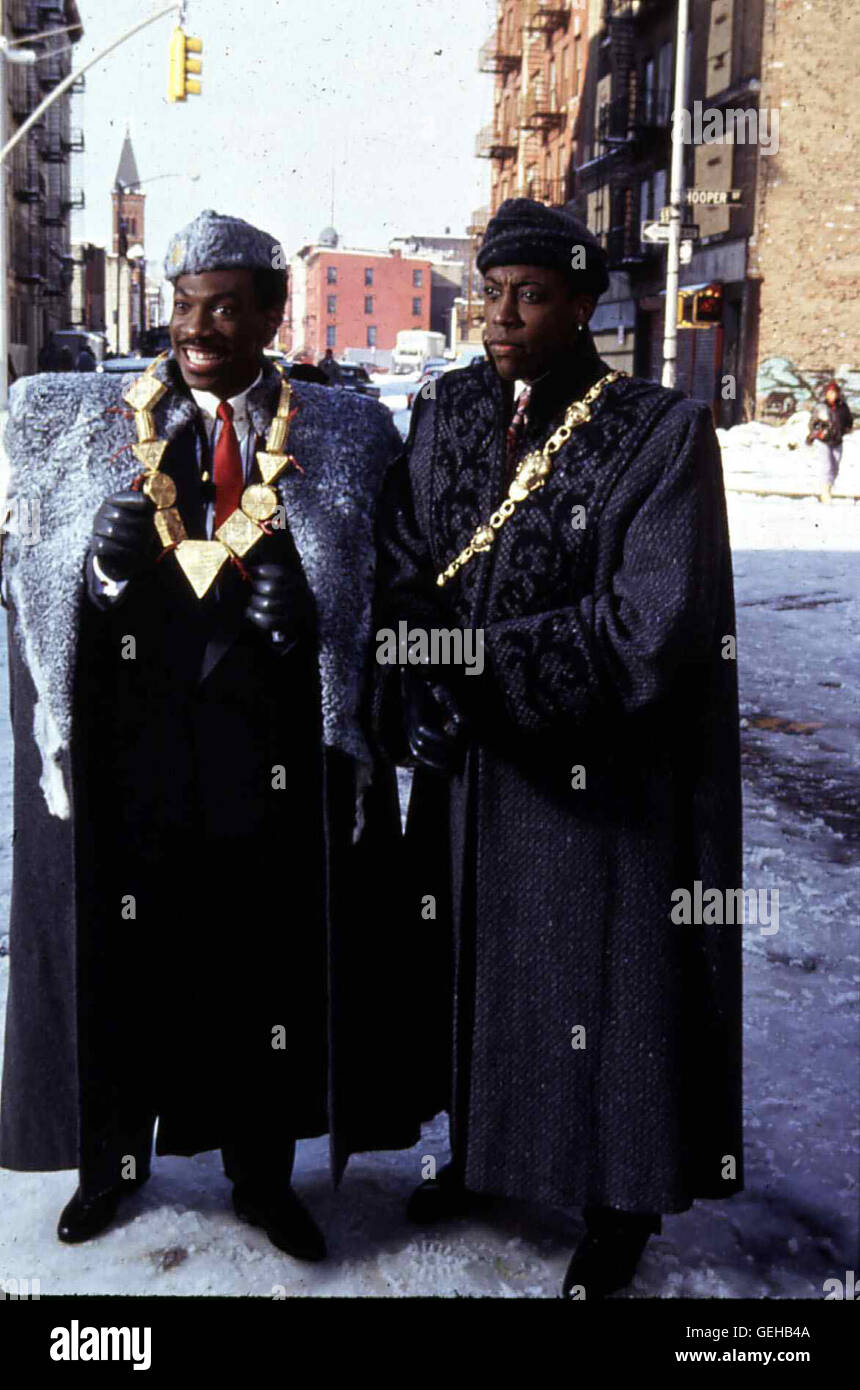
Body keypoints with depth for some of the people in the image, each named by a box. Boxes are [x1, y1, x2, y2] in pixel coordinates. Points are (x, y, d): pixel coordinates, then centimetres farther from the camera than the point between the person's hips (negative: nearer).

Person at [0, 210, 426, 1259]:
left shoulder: (340, 438, 4)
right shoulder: (88, 423, 7)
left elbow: (375, 600, 6)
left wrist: (299, 607, -8)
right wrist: (101, 559, -7)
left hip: (268, 749, 0)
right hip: (125, 736, 1)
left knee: (266, 954, 9)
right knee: (119, 947, 10)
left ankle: (260, 1169, 31)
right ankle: (111, 1158, 35)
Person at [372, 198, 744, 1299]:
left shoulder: (664, 435, -13)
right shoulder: (445, 415, 3)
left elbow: (655, 624, -20)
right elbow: (400, 576, -2)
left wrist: (483, 658, -18)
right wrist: (429, 696, -19)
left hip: (599, 781, -4)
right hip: (467, 766, 5)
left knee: (601, 983, 9)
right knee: (471, 959, 18)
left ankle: (621, 1206, 32)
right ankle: (481, 1147, 43)